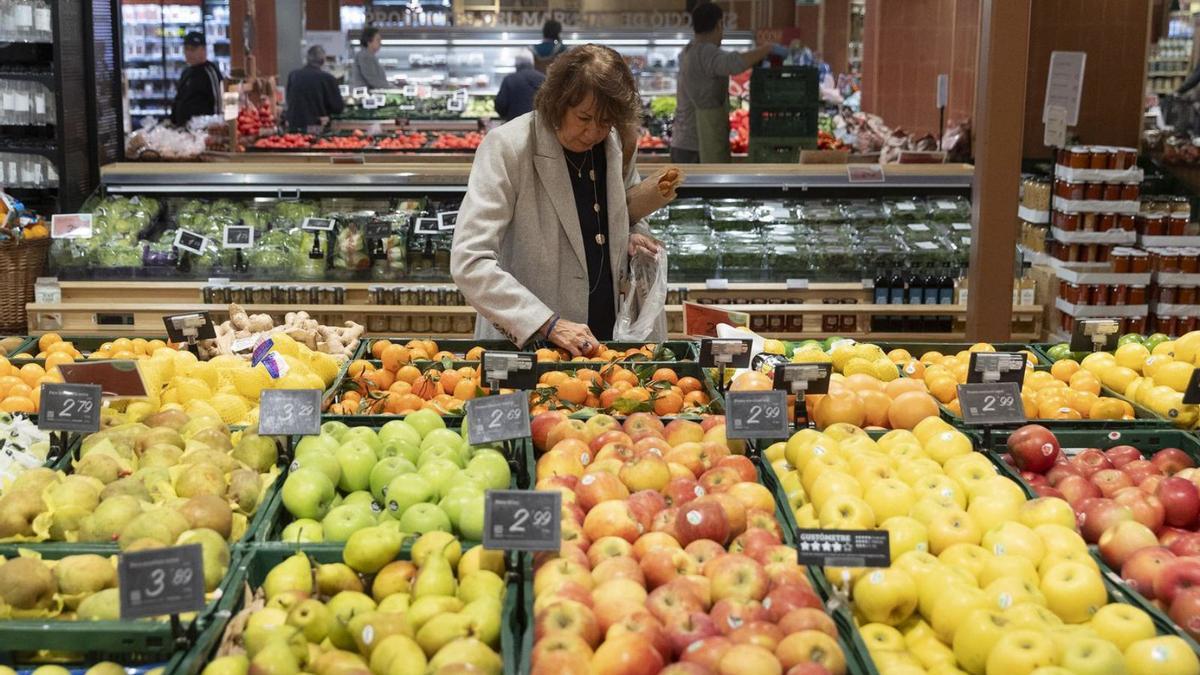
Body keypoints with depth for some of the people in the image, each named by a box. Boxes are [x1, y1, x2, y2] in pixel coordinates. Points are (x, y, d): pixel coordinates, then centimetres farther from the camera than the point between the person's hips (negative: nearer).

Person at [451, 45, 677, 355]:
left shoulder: (617, 144, 6)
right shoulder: (506, 147, -11)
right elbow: (469, 262, -18)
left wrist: (633, 235, 3)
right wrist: (549, 325, -24)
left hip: (608, 337, 4)